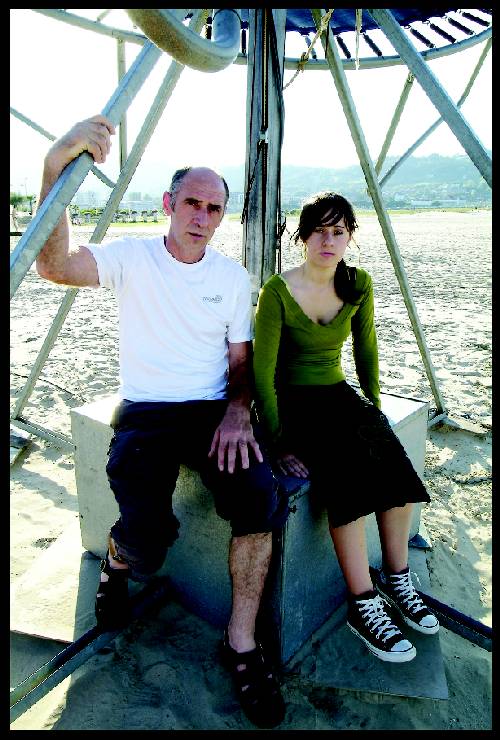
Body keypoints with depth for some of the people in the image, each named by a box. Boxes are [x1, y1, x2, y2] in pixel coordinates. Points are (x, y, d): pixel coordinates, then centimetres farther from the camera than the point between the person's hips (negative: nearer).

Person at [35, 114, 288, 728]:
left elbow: (242, 361, 11)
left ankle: (242, 643, -1)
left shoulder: (234, 278, 10)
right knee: (146, 540, -23)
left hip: (213, 409, 3)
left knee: (262, 497, -25)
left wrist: (237, 411, -10)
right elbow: (55, 267, -18)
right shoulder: (132, 257, 1)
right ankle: (118, 559, 19)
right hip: (145, 412, -2)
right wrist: (56, 167, -30)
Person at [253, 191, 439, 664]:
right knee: (346, 468, -29)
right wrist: (278, 443, -17)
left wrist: (375, 408, 9)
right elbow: (261, 373, -14)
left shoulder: (359, 284, 0)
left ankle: (396, 579, 1)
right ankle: (363, 606, -15)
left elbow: (366, 350, 12)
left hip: (337, 392, 5)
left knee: (393, 461, -20)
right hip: (291, 400, -4)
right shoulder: (277, 292, -14)